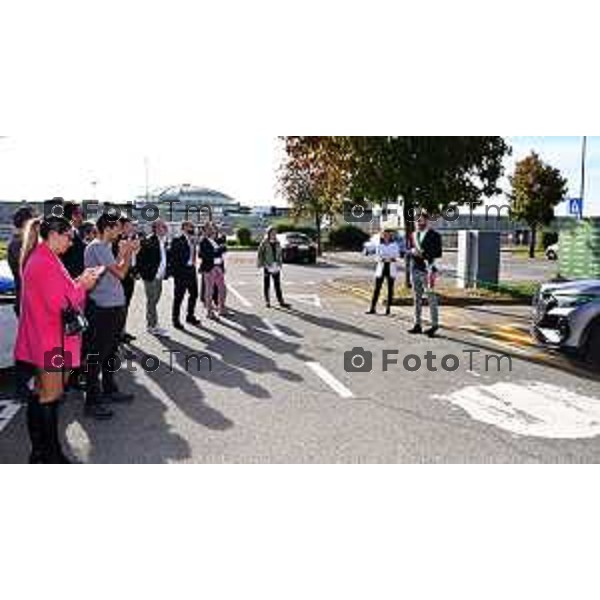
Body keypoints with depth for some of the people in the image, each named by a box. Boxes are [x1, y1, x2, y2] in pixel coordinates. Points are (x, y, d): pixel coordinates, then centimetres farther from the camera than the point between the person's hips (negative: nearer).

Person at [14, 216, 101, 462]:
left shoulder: (40, 258, 13)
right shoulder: (45, 262, -20)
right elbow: (59, 302, -23)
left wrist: (78, 282, 4)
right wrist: (83, 285, -11)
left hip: (43, 338, 11)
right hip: (50, 339, -11)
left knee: (41, 392, 16)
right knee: (51, 394, -1)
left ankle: (39, 449, 27)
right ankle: (52, 453, 9)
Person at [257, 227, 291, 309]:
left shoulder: (277, 243, 9)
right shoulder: (264, 243, -5)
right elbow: (260, 255, -4)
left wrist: (280, 264, 11)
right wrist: (261, 265, -10)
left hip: (276, 267, 4)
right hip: (267, 267, -4)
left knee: (278, 285, 3)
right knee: (267, 285, 6)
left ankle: (281, 301, 4)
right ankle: (267, 301, 15)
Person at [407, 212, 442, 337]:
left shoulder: (434, 235, -4)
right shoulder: (413, 235, 14)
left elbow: (438, 253, -8)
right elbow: (409, 250, 16)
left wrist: (423, 253, -19)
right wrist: (412, 251, -7)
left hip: (428, 269, -6)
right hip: (415, 269, 6)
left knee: (431, 298, -5)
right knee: (417, 298, 9)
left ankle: (434, 325, 0)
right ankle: (418, 325, 15)